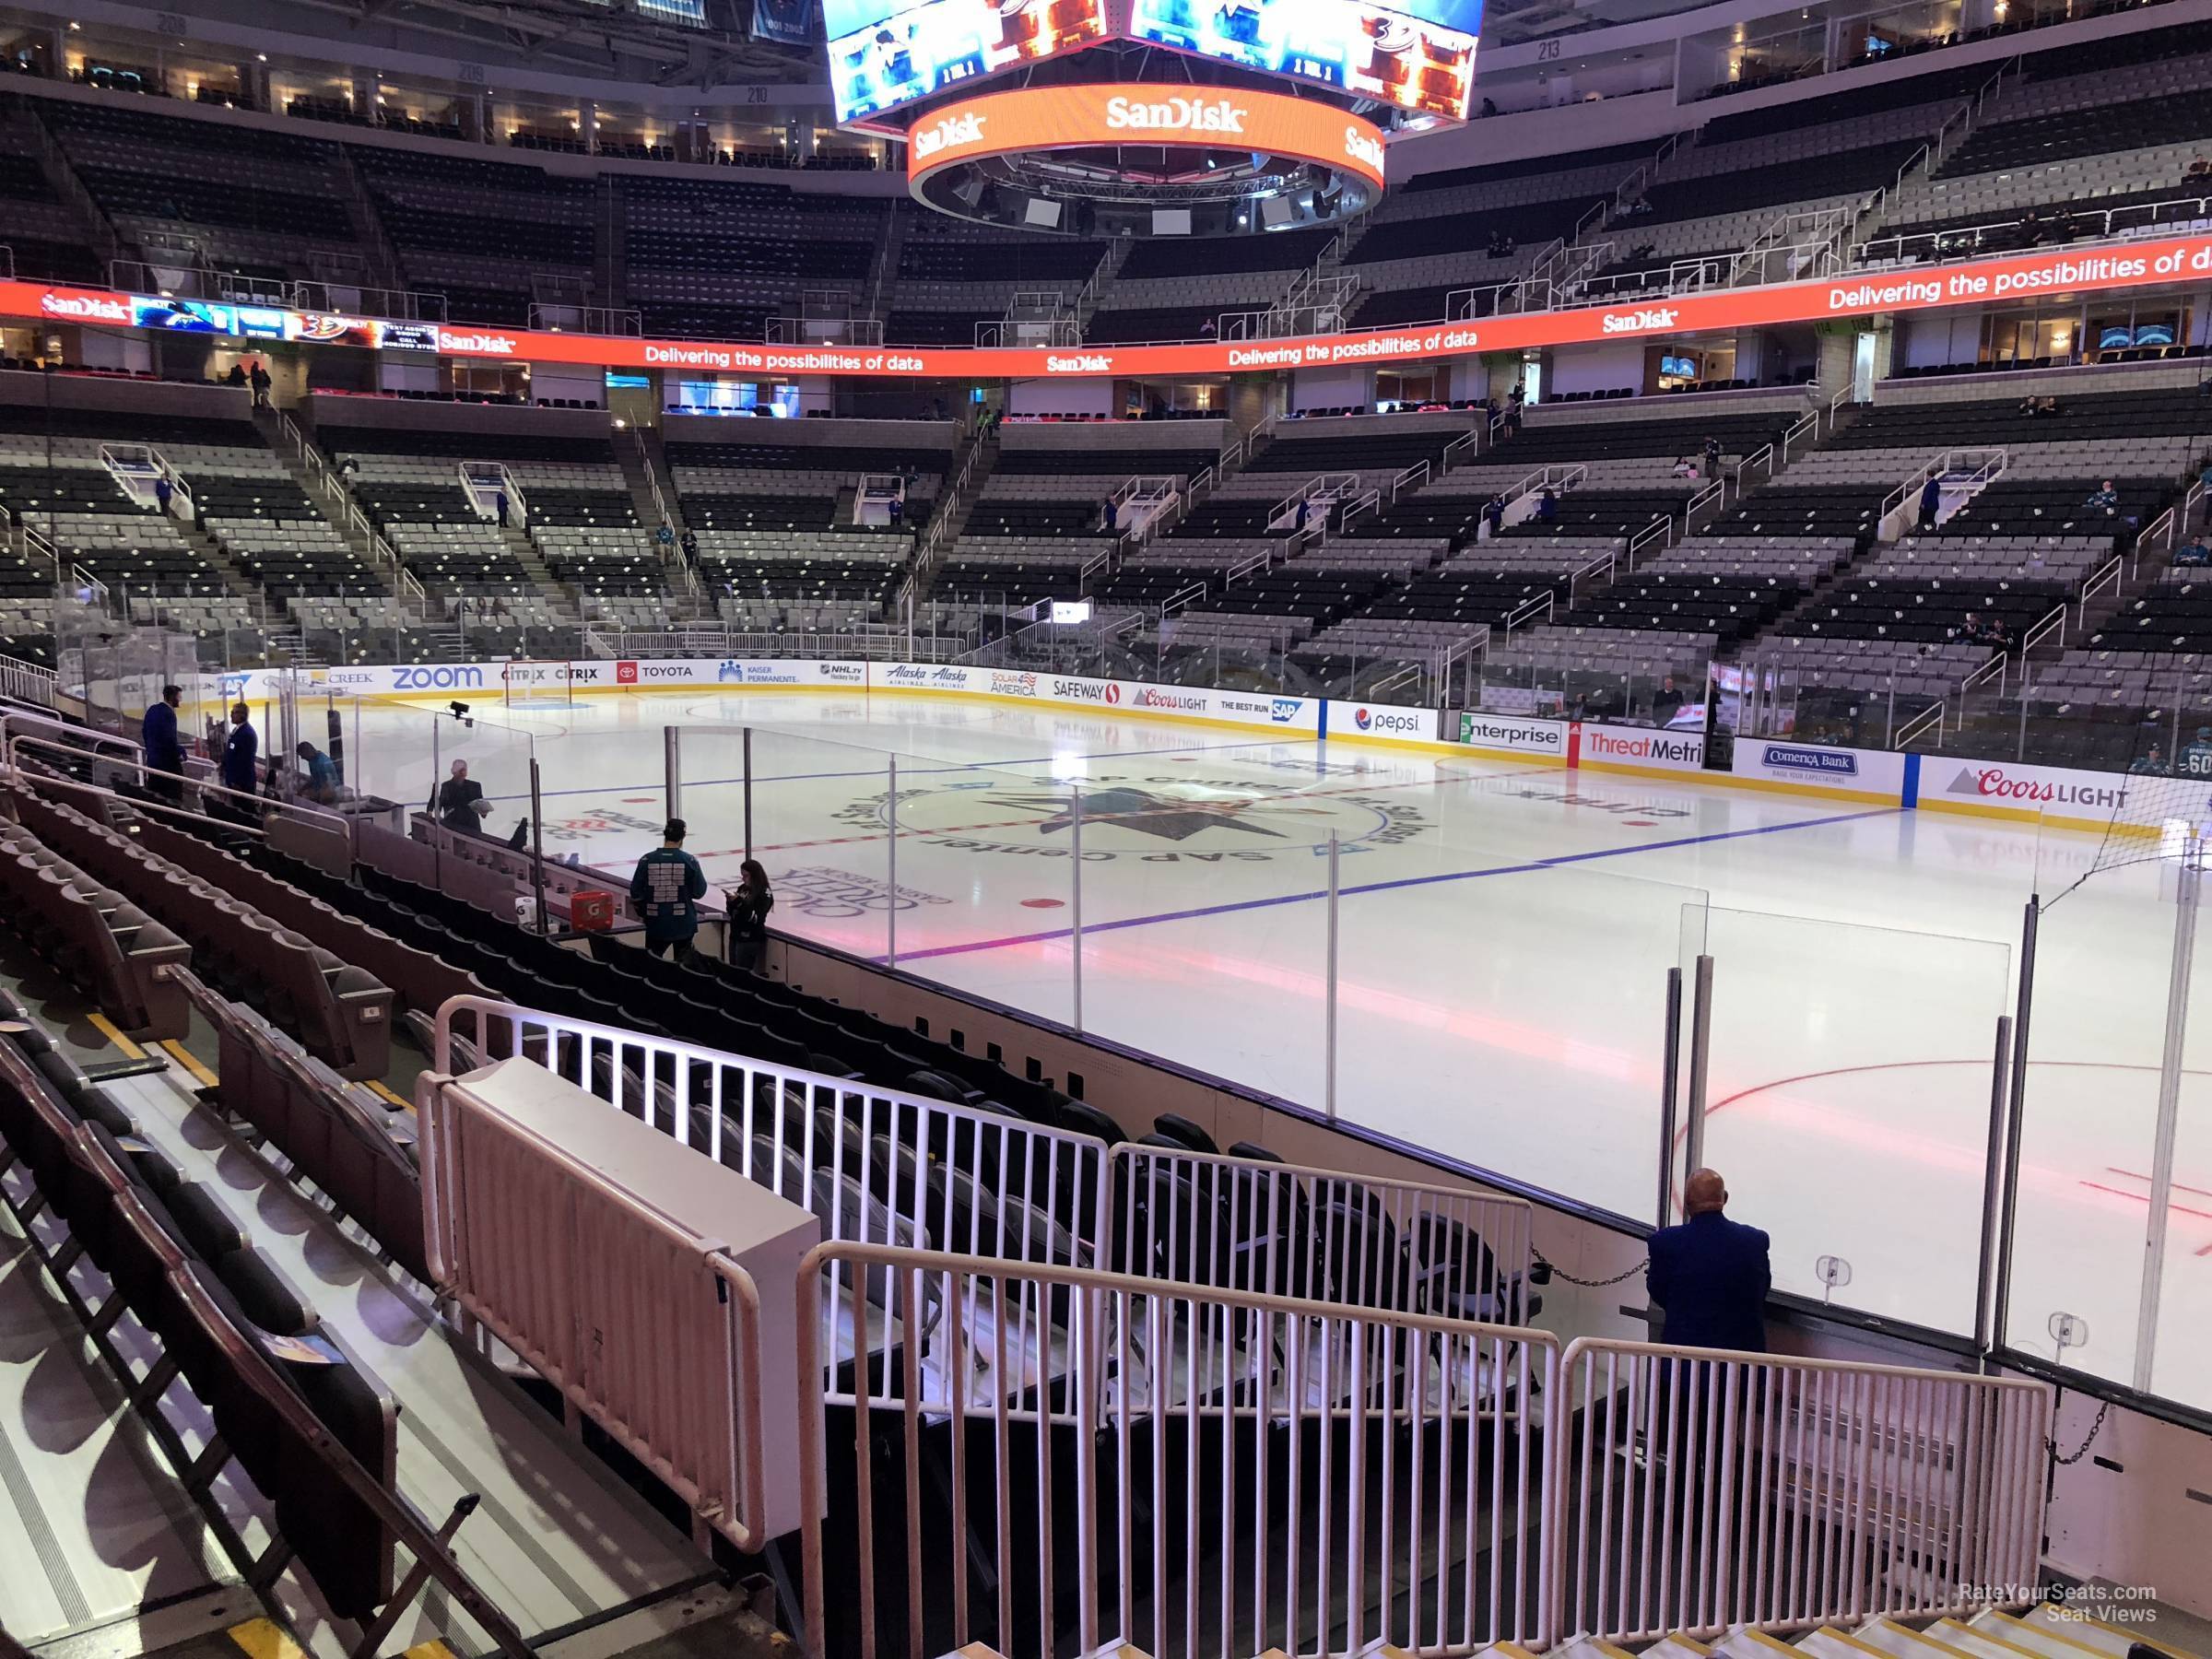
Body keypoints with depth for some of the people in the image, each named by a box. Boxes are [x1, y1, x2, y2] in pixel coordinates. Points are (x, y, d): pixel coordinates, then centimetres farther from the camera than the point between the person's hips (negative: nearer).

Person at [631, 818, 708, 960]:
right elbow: (699, 892, -5)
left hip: (656, 923, 1)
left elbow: (636, 893, -2)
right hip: (683, 923, -1)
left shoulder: (647, 860, -7)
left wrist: (644, 913, 15)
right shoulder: (689, 861, -10)